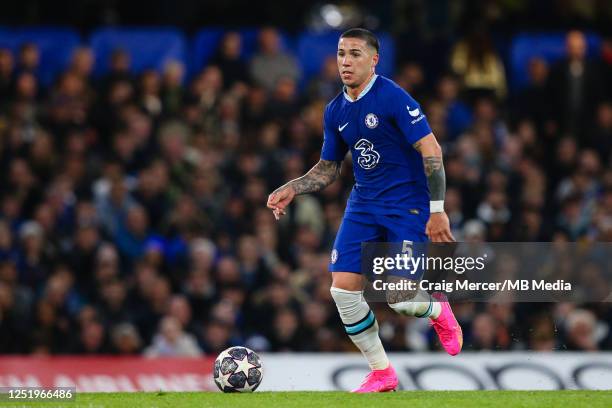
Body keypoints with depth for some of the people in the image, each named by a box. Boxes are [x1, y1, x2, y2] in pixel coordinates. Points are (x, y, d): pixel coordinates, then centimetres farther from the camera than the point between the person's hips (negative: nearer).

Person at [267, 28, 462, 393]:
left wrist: (437, 210, -21)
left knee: (397, 298, -16)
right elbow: (328, 169, 19)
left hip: (407, 205, -6)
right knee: (343, 288, -8)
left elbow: (431, 151, -17)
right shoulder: (336, 112, 7)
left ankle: (438, 311, 22)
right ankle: (382, 374, 9)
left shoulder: (392, 97, -15)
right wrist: (292, 189, 2)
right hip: (363, 205, 6)